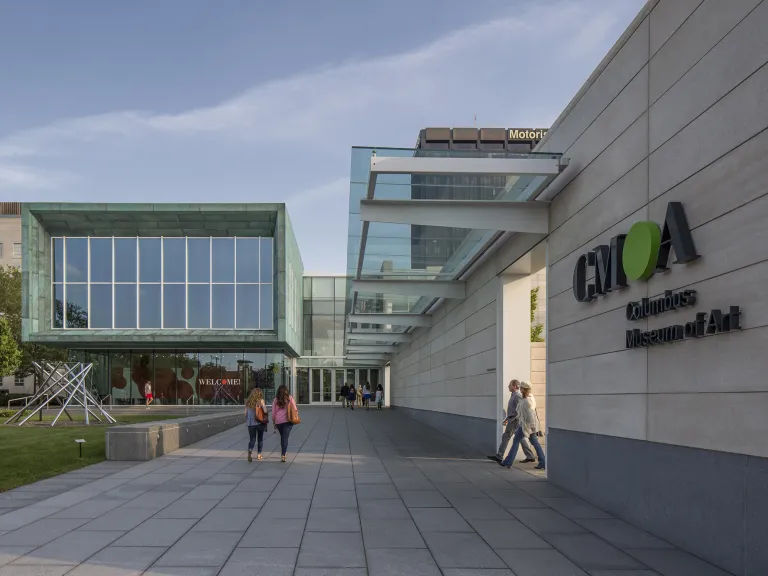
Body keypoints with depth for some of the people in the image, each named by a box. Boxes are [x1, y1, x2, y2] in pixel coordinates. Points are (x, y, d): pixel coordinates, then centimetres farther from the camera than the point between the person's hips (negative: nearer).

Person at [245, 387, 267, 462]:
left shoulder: (248, 402, 4)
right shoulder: (260, 401, -7)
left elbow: (245, 413, 8)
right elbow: (265, 410, -12)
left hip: (250, 423, 2)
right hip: (260, 422, -2)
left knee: (252, 439, 5)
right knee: (260, 438, 14)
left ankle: (250, 451, -22)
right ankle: (259, 455, 15)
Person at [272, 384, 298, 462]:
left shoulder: (275, 400, 2)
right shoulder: (290, 398, -2)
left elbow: (273, 412, 5)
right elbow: (295, 409, -1)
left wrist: (274, 422, 15)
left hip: (278, 421, 2)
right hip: (288, 421, -2)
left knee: (282, 437, 20)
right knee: (285, 437, -2)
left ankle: (282, 453, 29)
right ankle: (283, 454, -12)